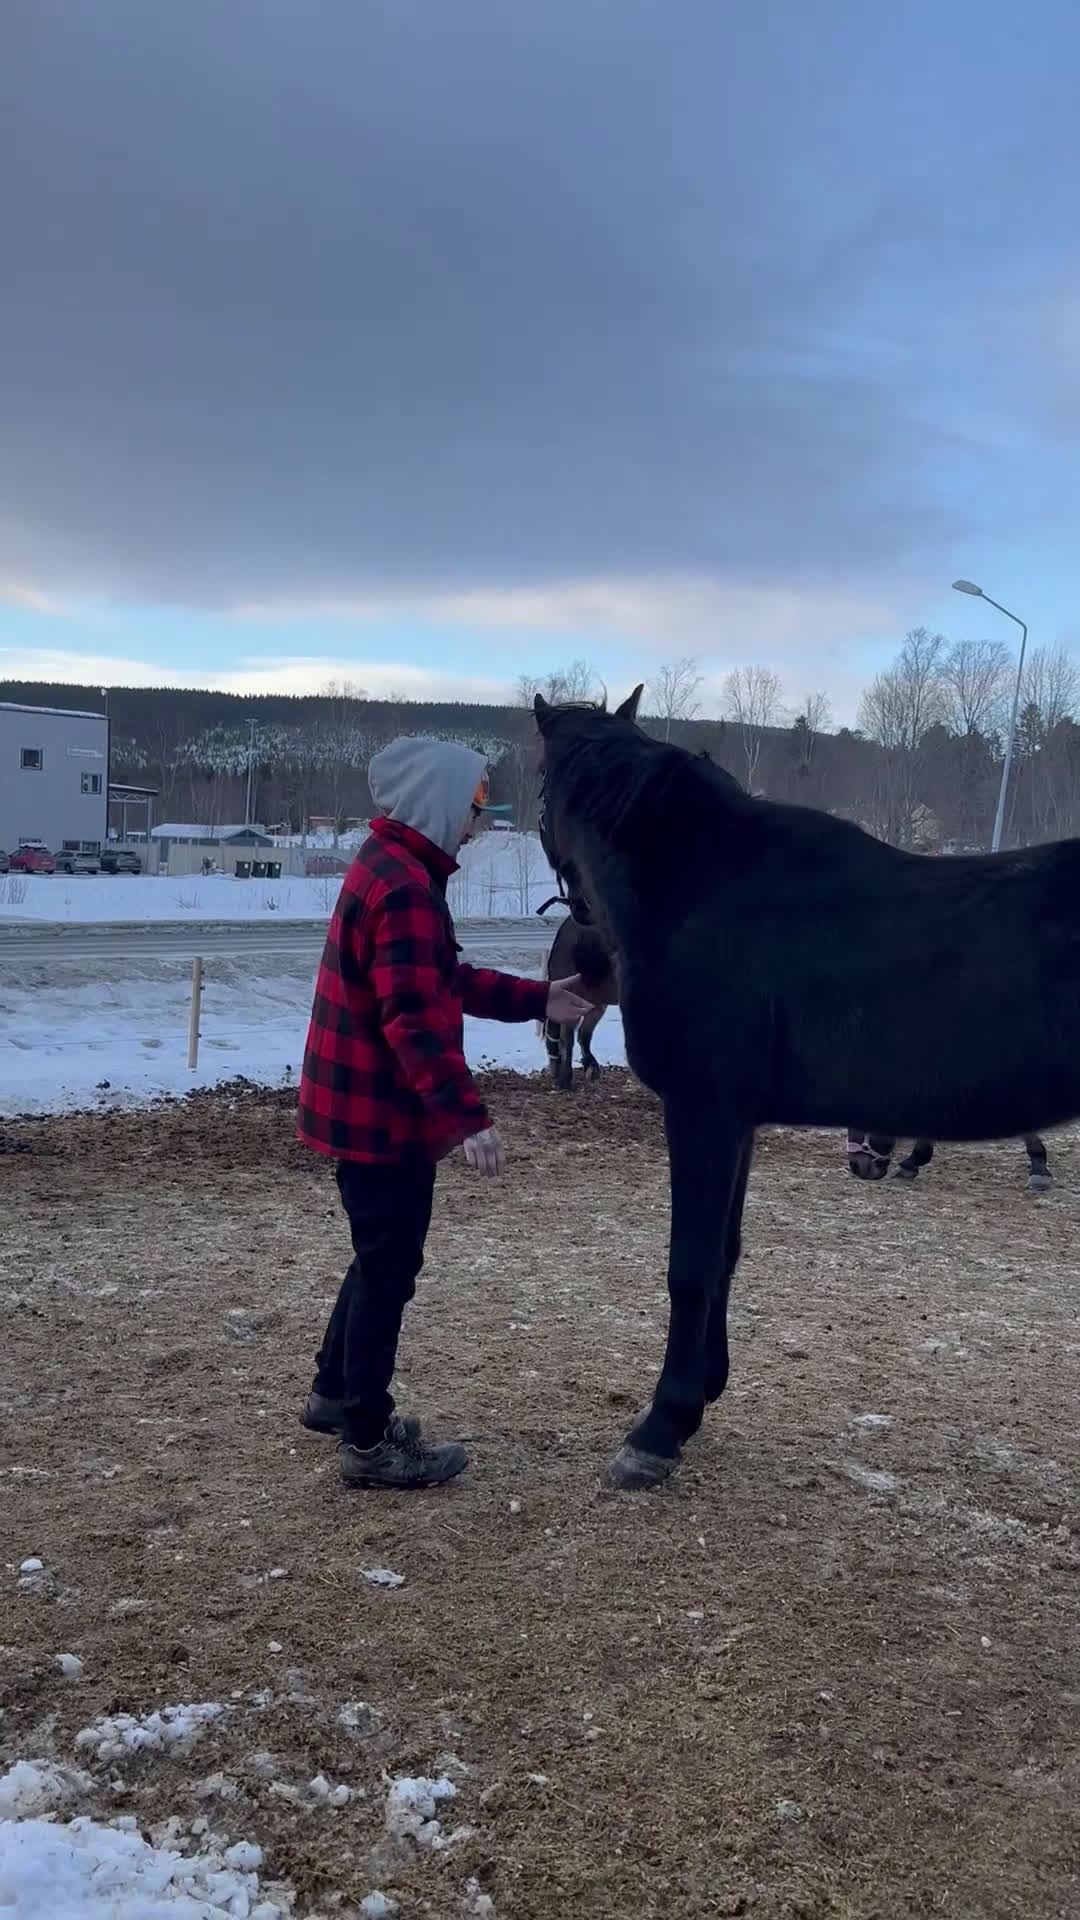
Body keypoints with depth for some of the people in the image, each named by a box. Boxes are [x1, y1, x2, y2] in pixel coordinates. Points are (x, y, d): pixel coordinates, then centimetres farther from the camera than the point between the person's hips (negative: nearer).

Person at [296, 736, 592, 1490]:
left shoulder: (392, 867, 13)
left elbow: (446, 980, 20)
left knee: (383, 1255, 22)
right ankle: (370, 1442, 10)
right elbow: (415, 1016, -28)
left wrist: (538, 1000, 17)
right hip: (384, 1113, -11)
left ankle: (336, 1393, 36)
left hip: (364, 1104, 11)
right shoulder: (406, 885, -21)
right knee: (391, 1265, 0)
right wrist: (468, 1116, -30)